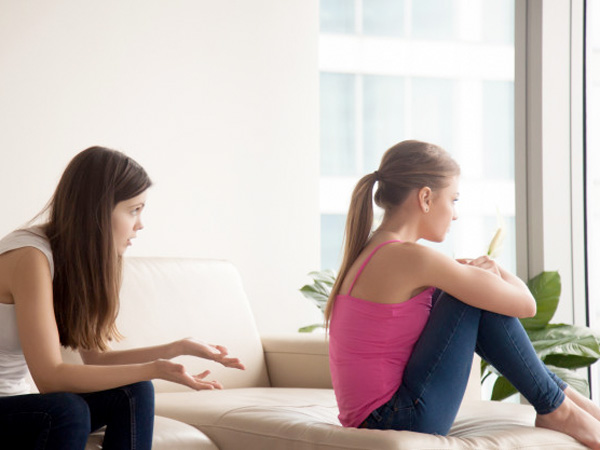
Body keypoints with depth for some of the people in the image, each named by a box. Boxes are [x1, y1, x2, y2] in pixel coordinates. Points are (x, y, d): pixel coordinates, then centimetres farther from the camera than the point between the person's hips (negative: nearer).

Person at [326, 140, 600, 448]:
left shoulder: (369, 253, 11)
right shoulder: (410, 258, -18)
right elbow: (525, 305, -13)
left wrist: (480, 273, 7)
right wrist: (496, 271, 8)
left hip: (372, 421, 10)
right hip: (404, 421, -10)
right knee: (477, 298, -6)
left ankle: (562, 393, 20)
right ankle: (555, 410, 7)